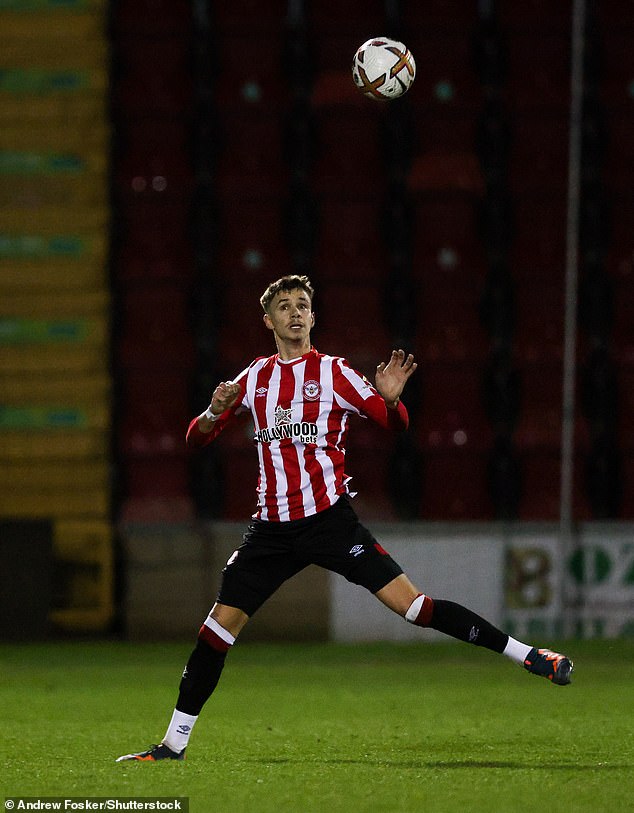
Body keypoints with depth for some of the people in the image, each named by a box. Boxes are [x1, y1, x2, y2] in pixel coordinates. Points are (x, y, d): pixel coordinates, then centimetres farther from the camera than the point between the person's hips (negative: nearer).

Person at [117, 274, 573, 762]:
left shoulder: (333, 373, 0)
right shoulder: (255, 379, 11)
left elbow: (397, 426, -2)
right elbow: (197, 439, 15)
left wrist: (390, 397, -24)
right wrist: (214, 413, -8)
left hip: (329, 517, -4)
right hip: (273, 526, 4)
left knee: (411, 604, -14)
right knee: (218, 629, -1)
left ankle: (526, 654, -7)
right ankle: (174, 744, 8)